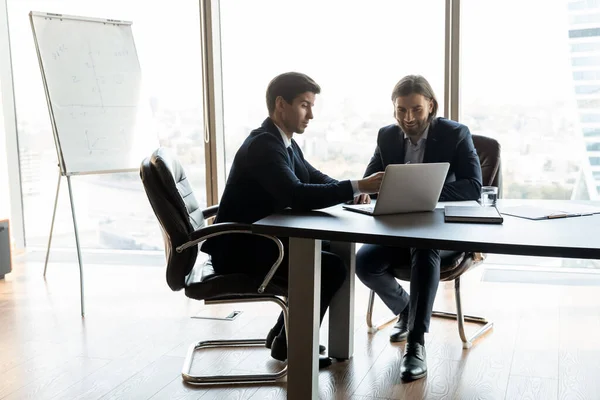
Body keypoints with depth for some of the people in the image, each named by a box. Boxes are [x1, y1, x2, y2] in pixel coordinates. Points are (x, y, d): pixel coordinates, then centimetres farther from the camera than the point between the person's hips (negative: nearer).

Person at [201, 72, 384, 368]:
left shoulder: (282, 141, 8)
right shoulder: (263, 145, -22)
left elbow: (314, 178, 13)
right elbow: (297, 196, -35)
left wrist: (350, 191, -7)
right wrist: (356, 187, -33)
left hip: (256, 240, 10)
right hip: (240, 248, -10)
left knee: (333, 248, 17)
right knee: (332, 268, -13)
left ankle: (284, 332, 22)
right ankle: (288, 344, 5)